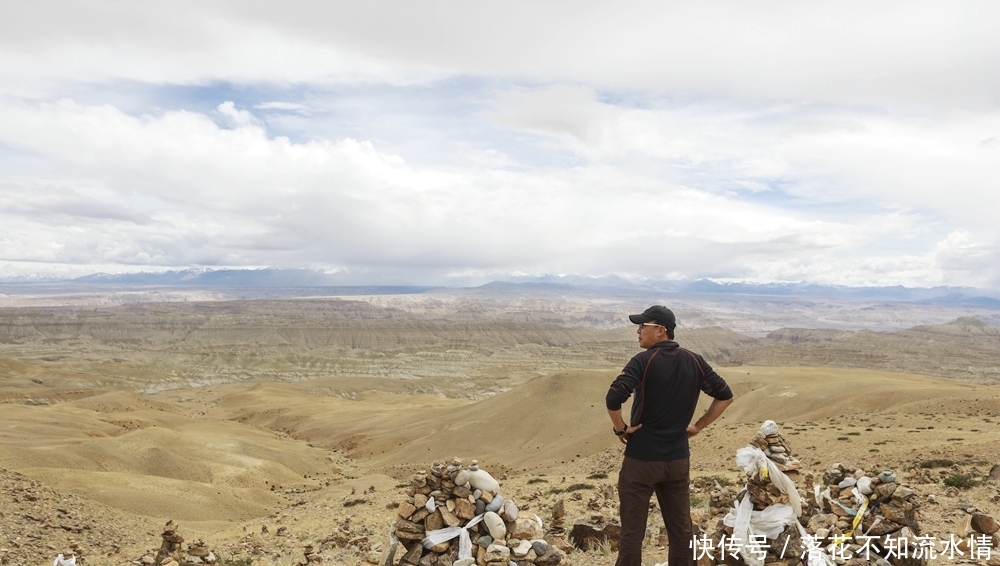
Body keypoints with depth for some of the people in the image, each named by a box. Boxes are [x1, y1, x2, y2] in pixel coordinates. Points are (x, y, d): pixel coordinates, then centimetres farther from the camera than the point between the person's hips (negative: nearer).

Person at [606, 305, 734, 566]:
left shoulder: (643, 361, -14)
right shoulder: (694, 361, 2)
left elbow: (614, 398, -27)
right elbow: (725, 396, 7)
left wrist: (620, 428, -11)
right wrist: (698, 426, 10)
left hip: (642, 457, -5)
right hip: (678, 458, 5)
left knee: (632, 531, 6)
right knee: (681, 529, 15)